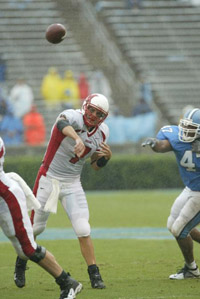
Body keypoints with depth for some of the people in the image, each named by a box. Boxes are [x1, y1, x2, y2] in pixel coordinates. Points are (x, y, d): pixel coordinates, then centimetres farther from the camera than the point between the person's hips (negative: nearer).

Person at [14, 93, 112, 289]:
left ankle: (94, 275, -2)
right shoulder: (74, 117, -20)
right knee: (35, 227, 9)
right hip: (48, 179, -4)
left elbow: (95, 166, 10)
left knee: (83, 230, -9)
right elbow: (62, 124, -48)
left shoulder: (102, 132, -1)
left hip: (72, 184, 4)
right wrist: (77, 139, -67)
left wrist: (105, 157, -13)